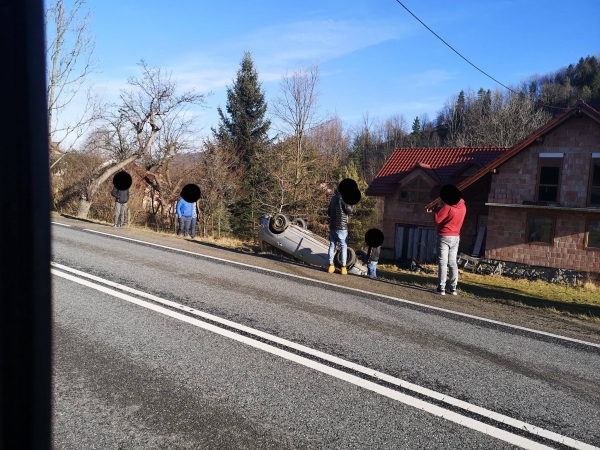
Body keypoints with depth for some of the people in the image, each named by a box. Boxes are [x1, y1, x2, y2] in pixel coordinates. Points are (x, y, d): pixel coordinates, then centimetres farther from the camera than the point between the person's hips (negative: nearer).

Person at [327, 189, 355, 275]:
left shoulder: (333, 198, 10)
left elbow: (329, 212, 17)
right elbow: (350, 210, -13)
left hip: (332, 226, 6)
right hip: (341, 227, -6)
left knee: (332, 245, 11)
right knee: (343, 247, 2)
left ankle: (331, 266, 12)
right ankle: (343, 267, 2)